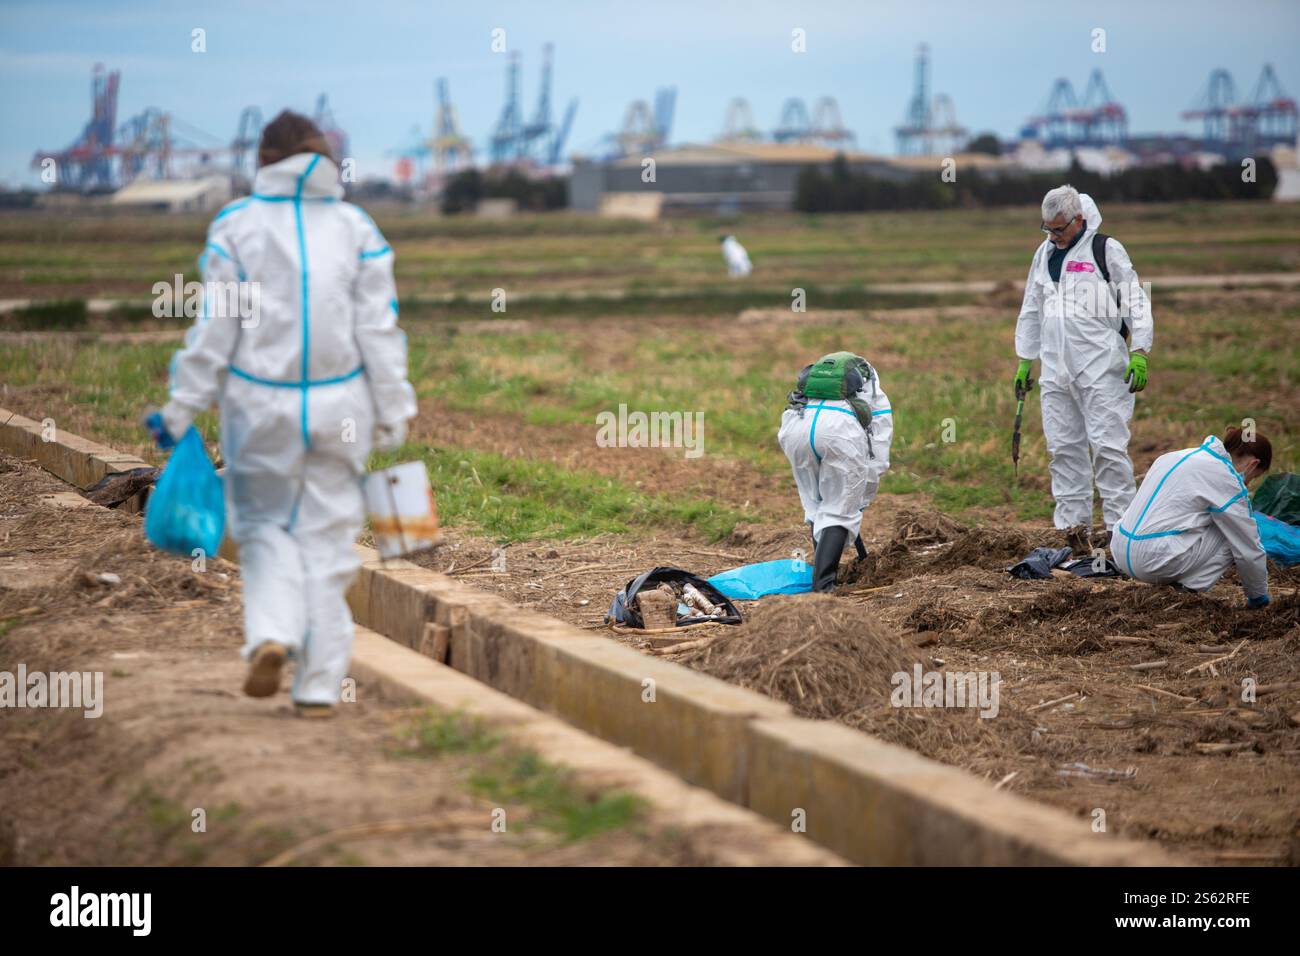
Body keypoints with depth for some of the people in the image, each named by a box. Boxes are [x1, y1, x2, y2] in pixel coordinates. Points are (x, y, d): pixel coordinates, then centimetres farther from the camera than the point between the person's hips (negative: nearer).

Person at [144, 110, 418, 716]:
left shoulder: (237, 226, -4)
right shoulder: (355, 228, 1)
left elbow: (214, 331, -5)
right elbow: (379, 331, 0)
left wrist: (181, 411, 1)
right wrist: (393, 416, 5)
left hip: (261, 406, -1)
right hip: (338, 407, 1)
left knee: (263, 526, 16)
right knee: (326, 539, 8)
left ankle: (271, 636, -9)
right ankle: (318, 685, 8)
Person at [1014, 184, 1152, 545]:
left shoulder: (1106, 249, -2)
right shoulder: (1044, 254, 16)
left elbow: (1136, 302, -3)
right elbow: (1031, 311, 24)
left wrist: (1140, 352, -11)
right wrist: (1024, 361, 21)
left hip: (1101, 369, -6)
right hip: (1056, 370, 6)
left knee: (1108, 445, -8)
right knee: (1064, 448, 6)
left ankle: (1119, 523, -4)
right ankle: (1071, 524, 12)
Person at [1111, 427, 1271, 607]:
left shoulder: (1182, 456, 18)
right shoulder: (1225, 477, -6)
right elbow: (1248, 547, 0)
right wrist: (1258, 595, 16)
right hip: (1152, 561, -9)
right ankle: (1188, 589, -5)